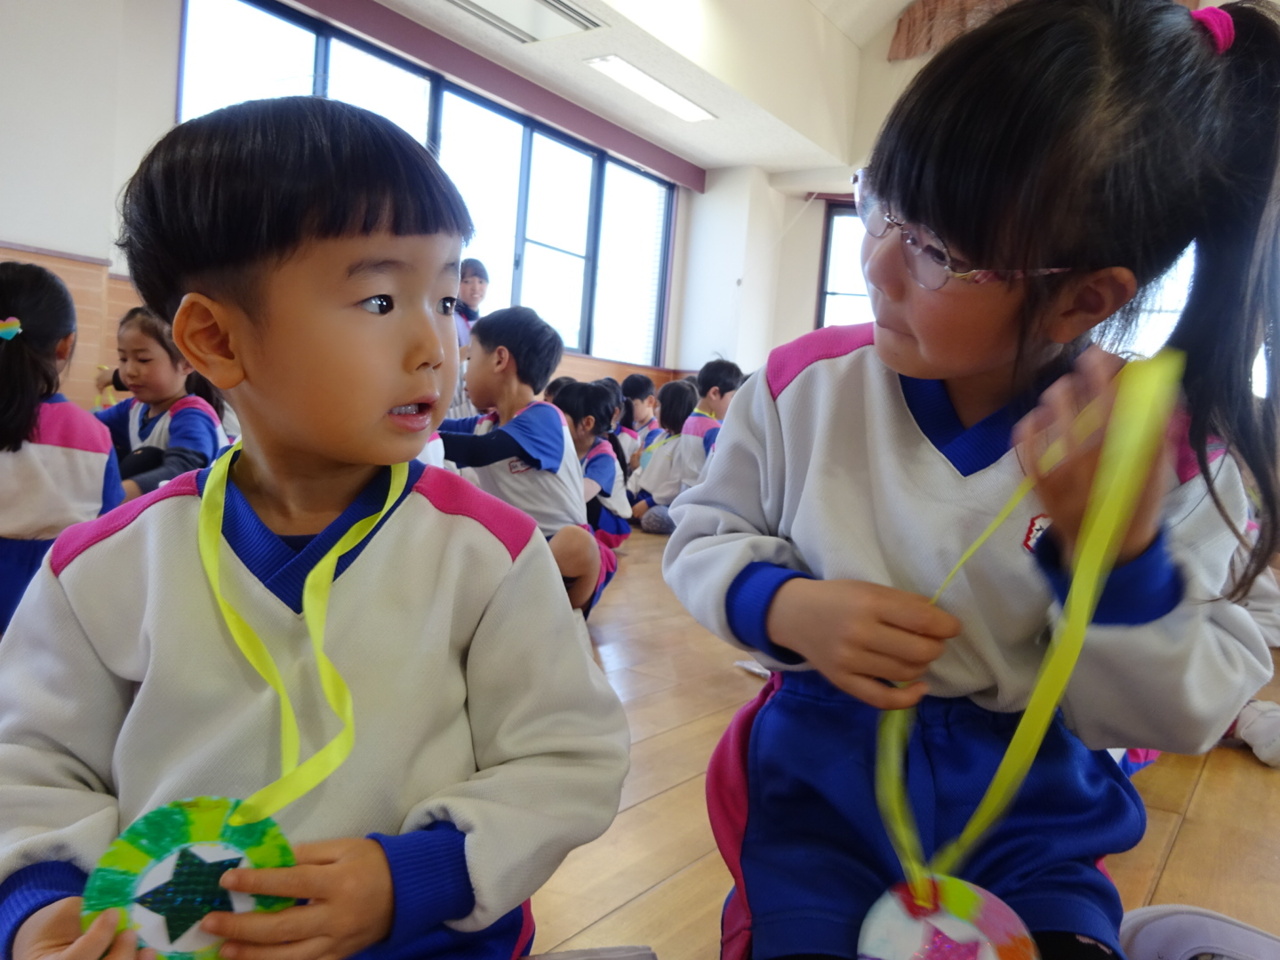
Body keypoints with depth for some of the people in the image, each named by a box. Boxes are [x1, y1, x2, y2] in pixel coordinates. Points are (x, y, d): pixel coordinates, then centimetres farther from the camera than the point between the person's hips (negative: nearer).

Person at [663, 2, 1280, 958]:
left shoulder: (1167, 454, -12)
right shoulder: (808, 385, -12)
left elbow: (1180, 716, -9)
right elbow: (703, 534, 1)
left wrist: (1118, 552, -28)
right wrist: (786, 607, -21)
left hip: (1036, 808, 1)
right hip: (826, 778, 0)